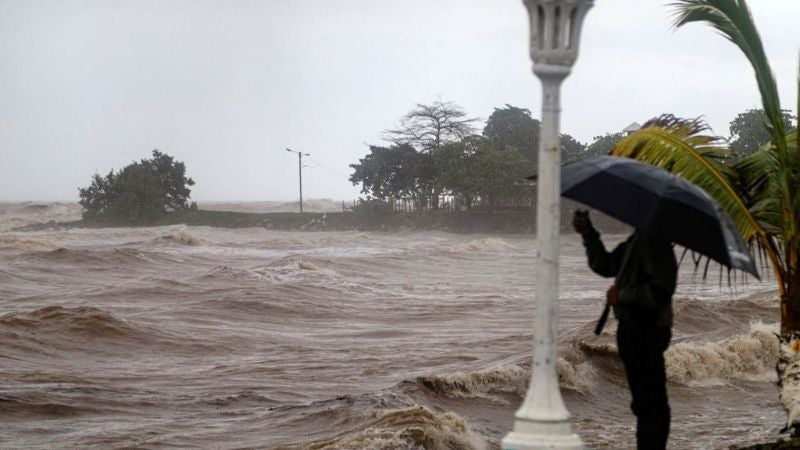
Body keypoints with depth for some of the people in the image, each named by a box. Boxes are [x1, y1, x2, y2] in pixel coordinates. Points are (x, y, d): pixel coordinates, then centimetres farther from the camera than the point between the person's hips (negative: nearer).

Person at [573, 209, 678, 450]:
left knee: (649, 401, -7)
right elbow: (604, 265, 25)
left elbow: (660, 291, -24)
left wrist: (621, 295, -15)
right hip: (634, 328, 10)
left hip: (647, 330, -10)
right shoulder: (636, 239, 15)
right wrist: (588, 233, 14)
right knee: (644, 401, 17)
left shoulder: (655, 240, -17)